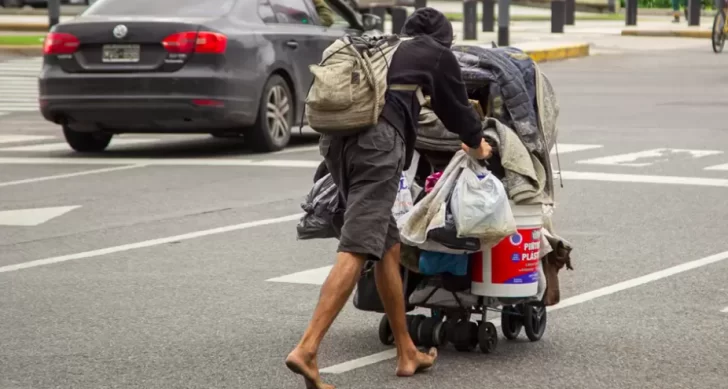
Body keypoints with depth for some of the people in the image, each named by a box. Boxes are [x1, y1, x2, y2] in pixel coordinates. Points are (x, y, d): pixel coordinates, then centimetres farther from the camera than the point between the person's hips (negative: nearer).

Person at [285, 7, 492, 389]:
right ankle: (306, 350, -27)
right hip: (377, 140, -7)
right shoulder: (438, 55, 17)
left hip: (334, 138, 7)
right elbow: (455, 107, 27)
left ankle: (407, 353, 21)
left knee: (389, 246, 16)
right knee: (356, 250, -14)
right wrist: (477, 146, 47)